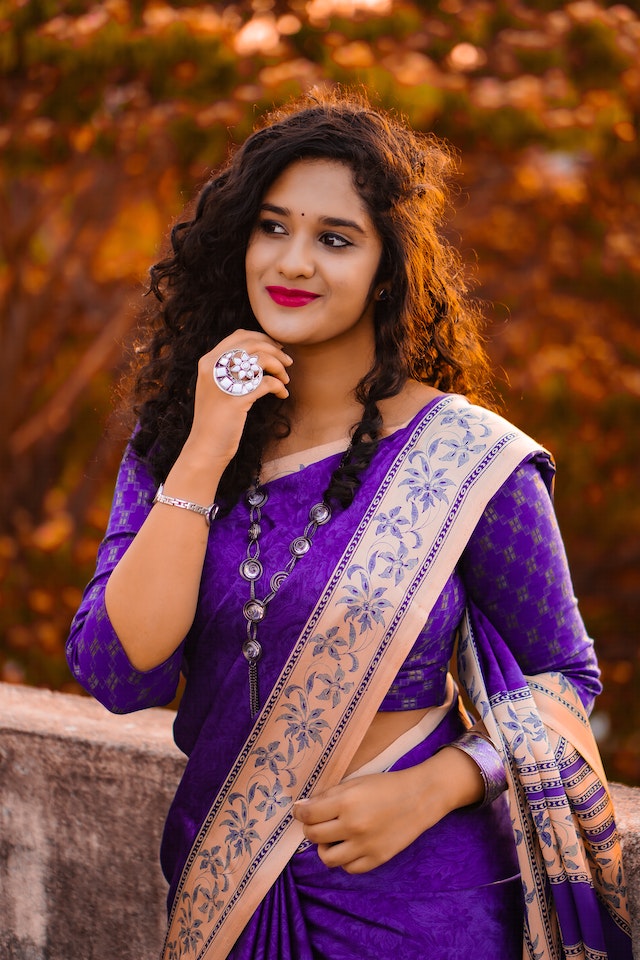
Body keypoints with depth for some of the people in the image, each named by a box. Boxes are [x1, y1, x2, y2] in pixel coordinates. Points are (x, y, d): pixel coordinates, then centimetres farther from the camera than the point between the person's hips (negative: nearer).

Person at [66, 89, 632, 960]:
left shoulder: (469, 461, -11)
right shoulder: (173, 439, -2)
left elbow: (560, 678, -2)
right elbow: (118, 675, -12)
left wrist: (427, 791, -18)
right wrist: (205, 457, -18)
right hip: (217, 886, 4)